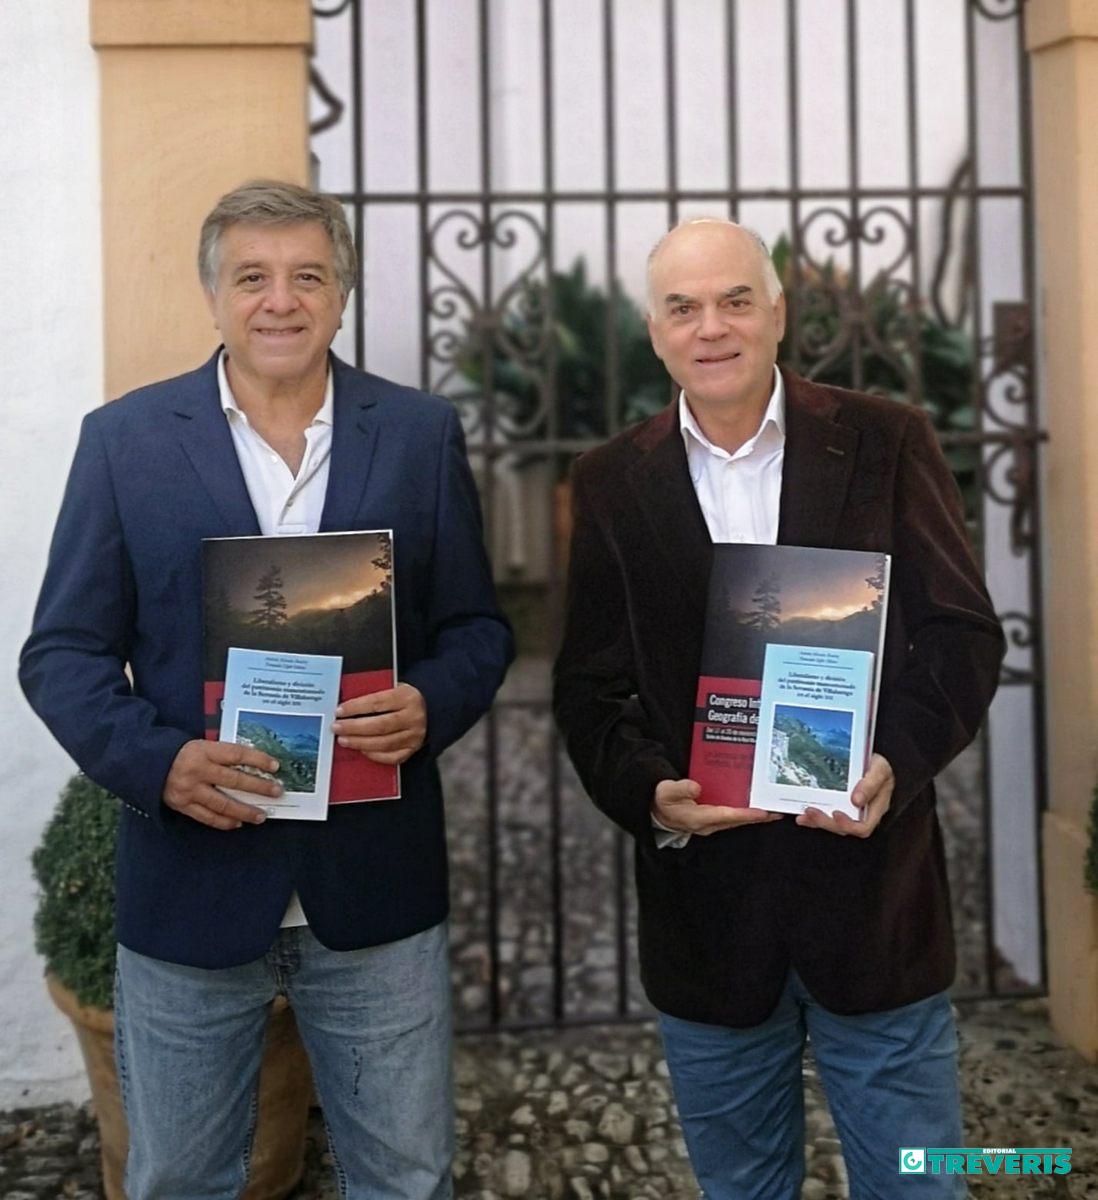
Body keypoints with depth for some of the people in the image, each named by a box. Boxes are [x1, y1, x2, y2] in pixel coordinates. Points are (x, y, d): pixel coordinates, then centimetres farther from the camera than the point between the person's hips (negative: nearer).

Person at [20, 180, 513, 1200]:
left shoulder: (422, 434, 3)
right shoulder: (124, 438, 0)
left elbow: (477, 626, 5)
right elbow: (63, 652, -1)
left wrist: (428, 706, -16)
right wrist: (157, 761, -18)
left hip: (377, 885, 1)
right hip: (190, 879, 0)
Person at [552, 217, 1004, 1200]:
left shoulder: (887, 443, -1)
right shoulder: (613, 482, 3)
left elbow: (964, 633, -2)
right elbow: (589, 685, 3)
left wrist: (897, 761, -20)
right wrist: (650, 793, -15)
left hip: (872, 887, -1)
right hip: (704, 896, 2)